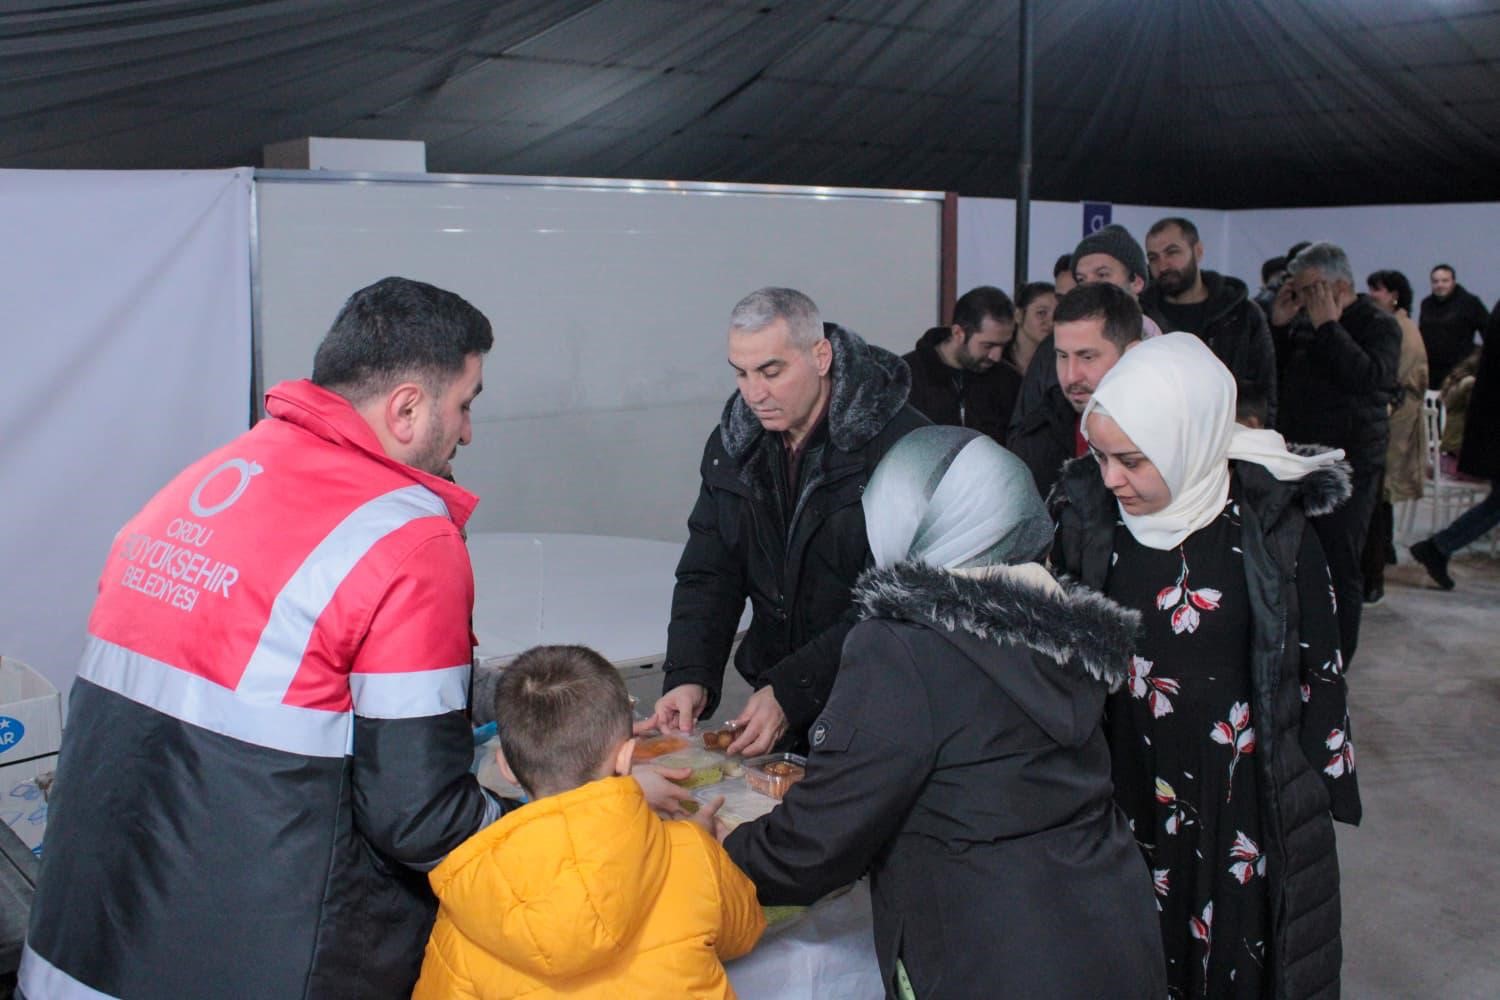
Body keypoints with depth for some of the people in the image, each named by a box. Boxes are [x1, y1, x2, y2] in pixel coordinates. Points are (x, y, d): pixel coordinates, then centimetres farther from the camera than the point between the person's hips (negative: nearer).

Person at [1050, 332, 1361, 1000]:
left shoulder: (1272, 526, -13)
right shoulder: (1086, 518, -8)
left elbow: (1318, 670, -2)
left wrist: (1323, 799, 2)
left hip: (1247, 807, -1)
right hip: (1124, 799, 2)